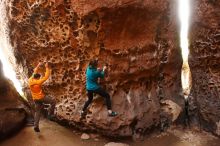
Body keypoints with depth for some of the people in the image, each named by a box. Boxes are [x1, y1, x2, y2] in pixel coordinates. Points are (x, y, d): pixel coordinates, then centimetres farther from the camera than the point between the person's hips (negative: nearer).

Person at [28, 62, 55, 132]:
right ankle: (50, 113, 10)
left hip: (35, 99, 7)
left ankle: (36, 126, 8)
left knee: (37, 112, 11)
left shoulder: (30, 80, -2)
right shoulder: (38, 82, -20)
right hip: (41, 97, -7)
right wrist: (47, 68, -9)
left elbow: (34, 73, 16)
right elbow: (46, 76, -16)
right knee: (53, 101, 10)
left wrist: (37, 66, 18)